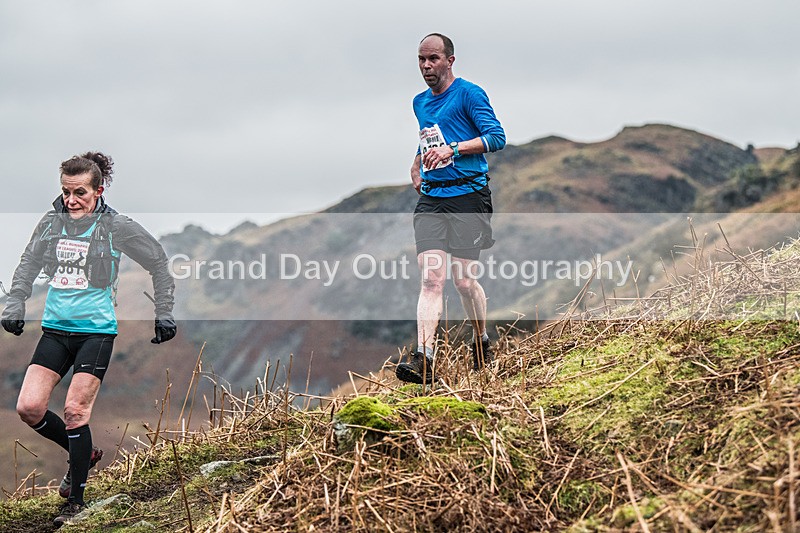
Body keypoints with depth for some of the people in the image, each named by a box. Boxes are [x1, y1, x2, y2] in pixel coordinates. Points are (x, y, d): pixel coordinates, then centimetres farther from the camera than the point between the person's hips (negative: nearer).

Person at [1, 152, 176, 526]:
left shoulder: (116, 227, -5)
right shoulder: (50, 223, 5)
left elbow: (158, 263, 5)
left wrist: (164, 313, 4)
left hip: (96, 330, -4)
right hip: (55, 329, 5)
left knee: (75, 411, -11)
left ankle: (76, 501, 3)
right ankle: (83, 453, 20)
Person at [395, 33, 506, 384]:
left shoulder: (469, 94, -3)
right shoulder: (420, 102, 19)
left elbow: (497, 138, -12)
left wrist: (452, 149, -20)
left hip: (466, 194, -5)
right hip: (431, 198, 5)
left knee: (463, 280, -2)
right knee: (431, 278, -9)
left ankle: (482, 344, 24)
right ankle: (424, 359, -20)